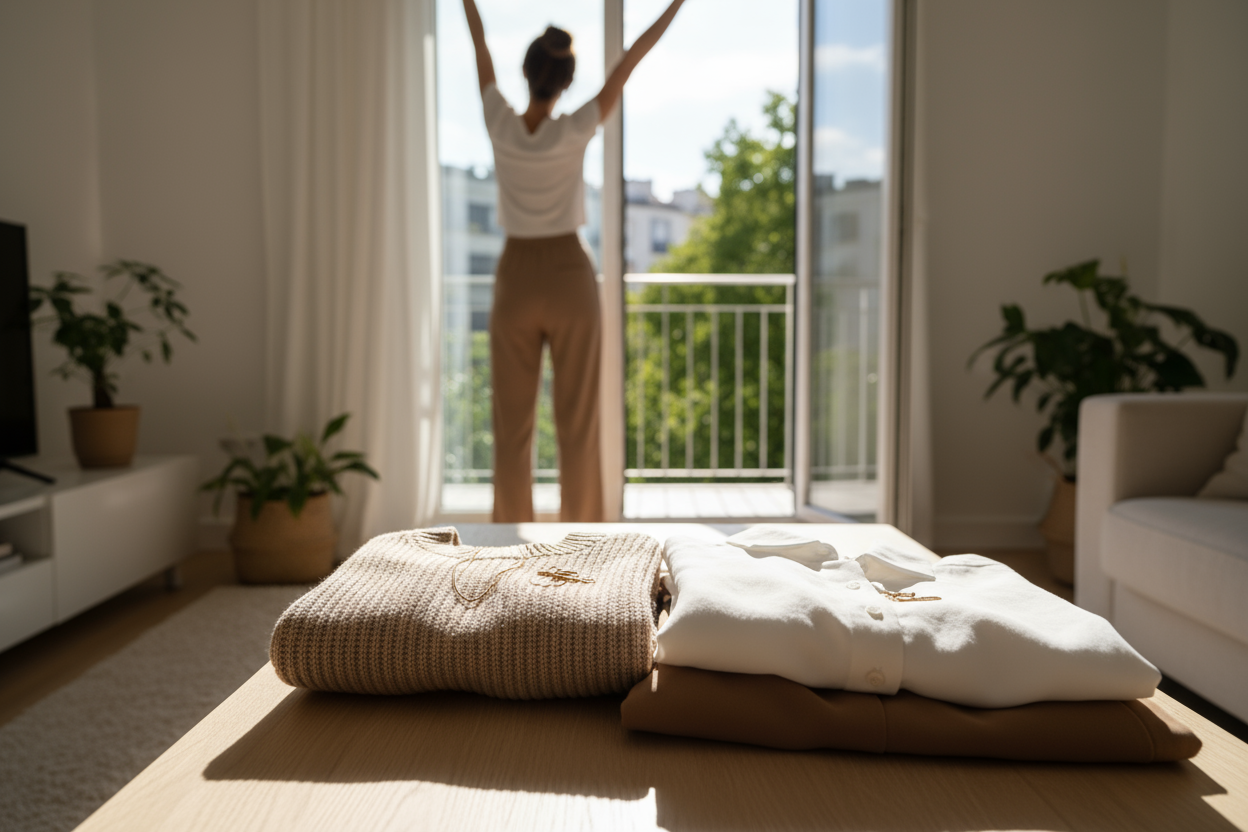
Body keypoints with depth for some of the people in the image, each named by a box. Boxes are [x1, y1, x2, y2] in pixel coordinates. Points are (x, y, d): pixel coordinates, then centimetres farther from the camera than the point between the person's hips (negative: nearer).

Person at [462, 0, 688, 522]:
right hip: (570, 283, -2)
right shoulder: (573, 132, -13)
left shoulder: (499, 125, -8)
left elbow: (480, 48, 7)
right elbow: (629, 62, -5)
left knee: (512, 431, 8)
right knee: (578, 428, 4)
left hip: (515, 286, 2)